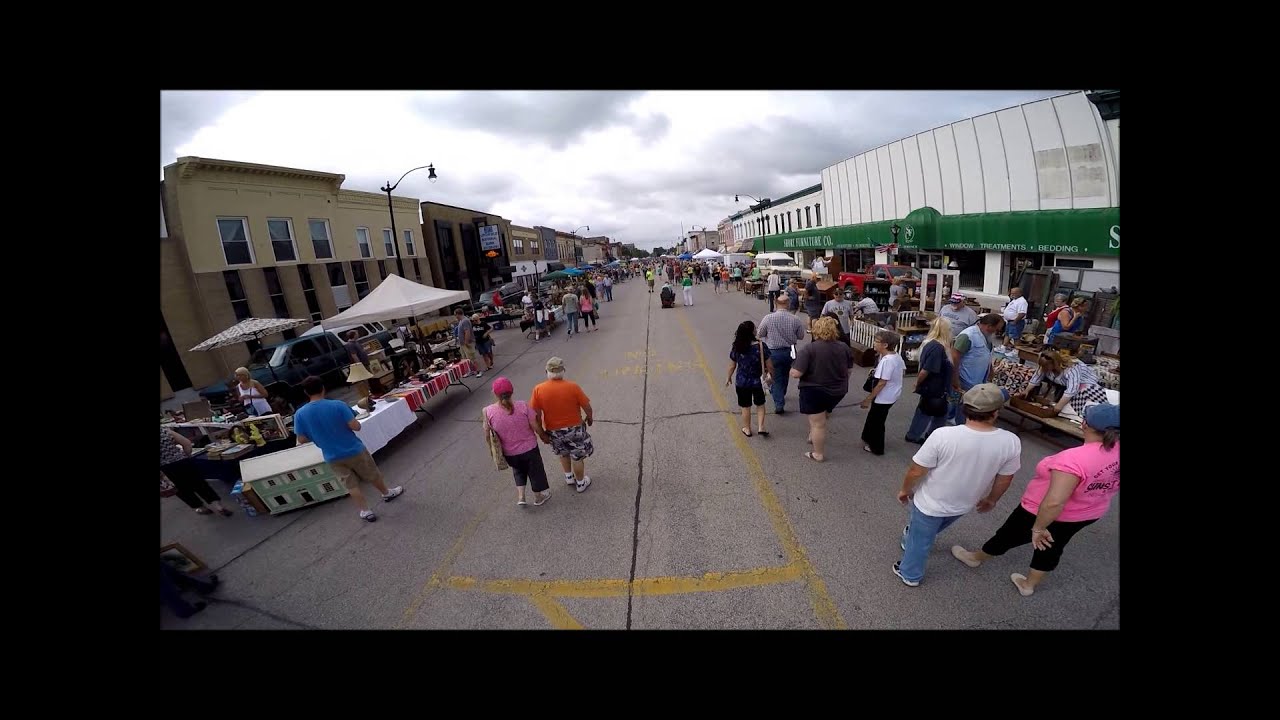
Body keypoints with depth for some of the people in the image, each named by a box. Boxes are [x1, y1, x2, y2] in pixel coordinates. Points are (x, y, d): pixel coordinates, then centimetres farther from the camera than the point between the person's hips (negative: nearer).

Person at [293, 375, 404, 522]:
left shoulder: (300, 414, -10)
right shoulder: (338, 405, -20)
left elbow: (301, 440, -3)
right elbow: (356, 426, -20)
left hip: (333, 458, 3)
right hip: (354, 450, -2)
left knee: (351, 485, 18)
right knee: (373, 475, 21)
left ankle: (365, 511, 25)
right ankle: (387, 493, 41)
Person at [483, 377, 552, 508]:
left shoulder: (488, 411, -20)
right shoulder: (522, 406, -24)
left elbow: (488, 435, -9)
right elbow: (535, 426, -15)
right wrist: (543, 436, 4)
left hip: (509, 452, 2)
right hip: (529, 448, -1)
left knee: (518, 471, 32)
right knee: (535, 471, 24)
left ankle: (520, 497, 29)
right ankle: (538, 497, 44)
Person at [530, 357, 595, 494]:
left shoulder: (538, 389, -16)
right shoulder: (572, 386, -20)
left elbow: (536, 414, -11)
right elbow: (587, 407, -11)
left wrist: (541, 431, 3)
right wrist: (590, 418, 9)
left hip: (553, 430, 3)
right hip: (574, 428, -2)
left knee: (563, 453, 30)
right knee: (577, 457, 19)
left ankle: (569, 477, 45)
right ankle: (581, 483, 35)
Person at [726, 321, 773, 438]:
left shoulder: (736, 347, -13)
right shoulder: (761, 346, -18)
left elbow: (732, 366, -2)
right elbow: (769, 365, -11)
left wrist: (728, 377, 14)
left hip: (741, 382, 1)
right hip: (758, 382, -1)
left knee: (745, 407, 17)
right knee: (760, 405, 22)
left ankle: (747, 429, 30)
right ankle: (760, 427, 18)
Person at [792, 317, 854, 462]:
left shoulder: (809, 349, -20)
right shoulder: (845, 347, -2)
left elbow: (796, 373, -23)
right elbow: (849, 370, 9)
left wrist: (791, 370, -1)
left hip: (814, 391, -5)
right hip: (837, 391, 6)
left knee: (818, 424, 7)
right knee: (822, 417, 28)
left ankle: (818, 454, 18)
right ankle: (813, 436, 44)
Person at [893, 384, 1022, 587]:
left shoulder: (943, 435, -31)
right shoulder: (1011, 442, -21)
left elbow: (916, 471, -21)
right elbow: (1004, 479, -4)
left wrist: (905, 490, -1)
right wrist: (991, 499, 16)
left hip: (931, 502, -3)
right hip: (964, 503, 4)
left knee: (920, 540, 21)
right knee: (928, 531, 33)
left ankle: (910, 575, 41)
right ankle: (913, 537, 58)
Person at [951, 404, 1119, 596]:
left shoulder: (1074, 459, -38)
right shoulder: (1115, 450, -15)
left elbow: (1054, 503, -38)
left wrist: (1037, 528, -24)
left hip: (1044, 513, -6)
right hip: (1088, 515, 7)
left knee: (1008, 537, 17)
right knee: (1052, 546, 27)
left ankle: (975, 558, 41)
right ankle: (1028, 585, 46)